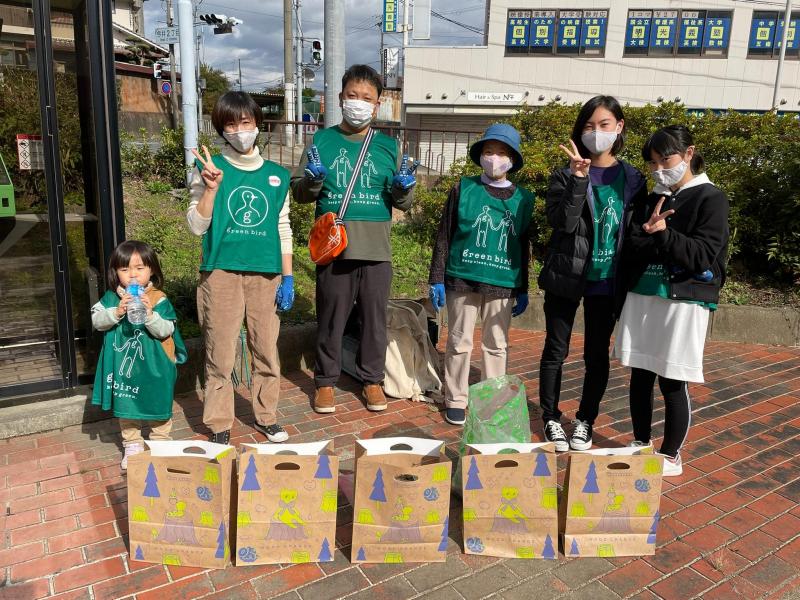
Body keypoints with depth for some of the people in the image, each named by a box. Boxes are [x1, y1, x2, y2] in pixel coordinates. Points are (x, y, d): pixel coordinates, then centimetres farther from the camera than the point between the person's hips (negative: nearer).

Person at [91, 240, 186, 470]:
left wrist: (150, 314, -34)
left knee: (157, 407, 11)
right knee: (126, 408, 17)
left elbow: (166, 331, -18)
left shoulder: (158, 299, -13)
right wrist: (116, 312, -25)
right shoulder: (111, 297, -2)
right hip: (123, 366, 3)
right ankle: (132, 445, 34)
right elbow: (96, 321, -9)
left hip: (153, 367, -3)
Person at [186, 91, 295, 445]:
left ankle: (266, 417, 25)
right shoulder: (209, 170, 2)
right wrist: (211, 188, -18)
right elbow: (196, 226, -3)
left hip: (265, 273, 2)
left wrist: (288, 278, 6)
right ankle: (219, 426, 18)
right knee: (220, 354, 3)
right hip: (221, 271, -2)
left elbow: (283, 229, 11)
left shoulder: (277, 175, 9)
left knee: (267, 350, 8)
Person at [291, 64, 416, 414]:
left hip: (377, 250, 1)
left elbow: (404, 203, 10)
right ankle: (325, 381, 24)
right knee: (331, 319, 8)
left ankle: (372, 380, 27)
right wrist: (313, 179, -17)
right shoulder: (322, 141, 4)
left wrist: (404, 188, -12)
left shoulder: (388, 146, 7)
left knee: (375, 319, 10)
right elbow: (299, 192, 4)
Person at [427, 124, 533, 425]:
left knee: (496, 346, 12)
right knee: (459, 343, 7)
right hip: (462, 280, -2)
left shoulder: (523, 198, 5)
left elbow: (524, 247, 11)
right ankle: (455, 400, 22)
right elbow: (444, 236, 1)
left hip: (502, 285, 2)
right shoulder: (463, 188, 0)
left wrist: (523, 290, 10)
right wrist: (437, 278, -3)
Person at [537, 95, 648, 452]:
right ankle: (551, 419, 23)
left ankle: (585, 421, 26)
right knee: (556, 350, 7)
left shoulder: (632, 179, 4)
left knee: (597, 354, 10)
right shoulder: (566, 175, -3)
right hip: (565, 276, -1)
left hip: (607, 281, 2)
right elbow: (562, 222, -18)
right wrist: (579, 178, -25)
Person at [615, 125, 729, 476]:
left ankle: (671, 456, 19)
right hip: (641, 297, 5)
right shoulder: (649, 200, 12)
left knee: (673, 382, 1)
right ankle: (640, 445, 27)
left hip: (684, 301, -5)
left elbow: (703, 255, -12)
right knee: (640, 376, 11)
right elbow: (630, 249, 5)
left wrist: (663, 235, -25)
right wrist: (647, 235, -16)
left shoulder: (710, 198, -3)